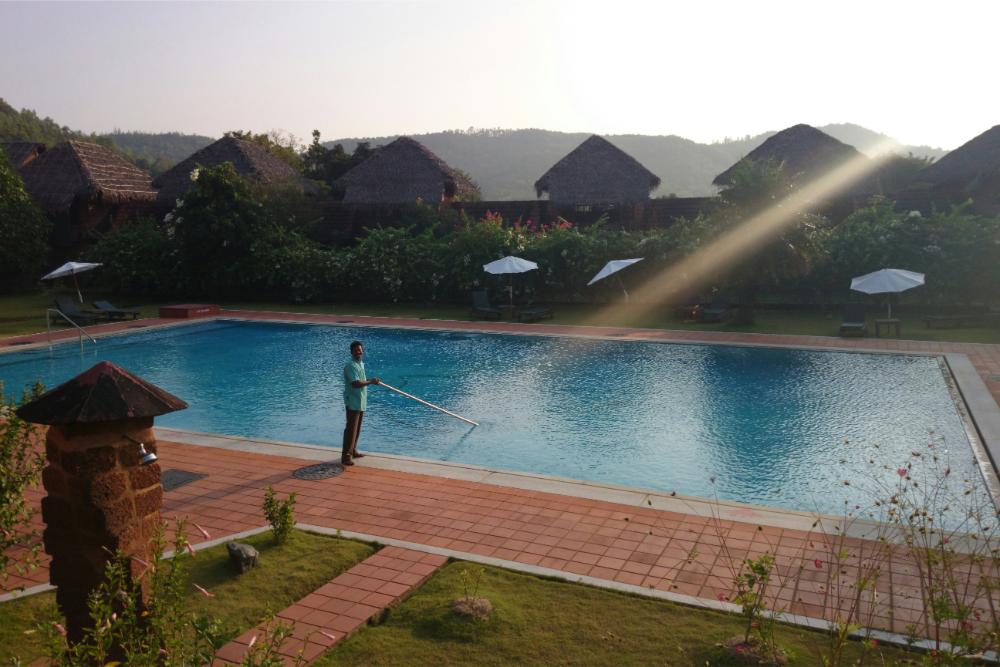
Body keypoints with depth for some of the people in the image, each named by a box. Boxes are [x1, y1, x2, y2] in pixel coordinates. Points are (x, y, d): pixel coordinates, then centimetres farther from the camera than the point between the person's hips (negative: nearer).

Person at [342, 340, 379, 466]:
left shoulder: (361, 364, 14)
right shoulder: (350, 366, -18)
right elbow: (355, 383, -27)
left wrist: (369, 380, 12)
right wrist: (371, 382, -21)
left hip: (361, 402, 10)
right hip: (353, 402, -10)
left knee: (357, 428, 16)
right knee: (351, 429, -9)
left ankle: (353, 451, 27)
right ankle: (346, 455, -6)